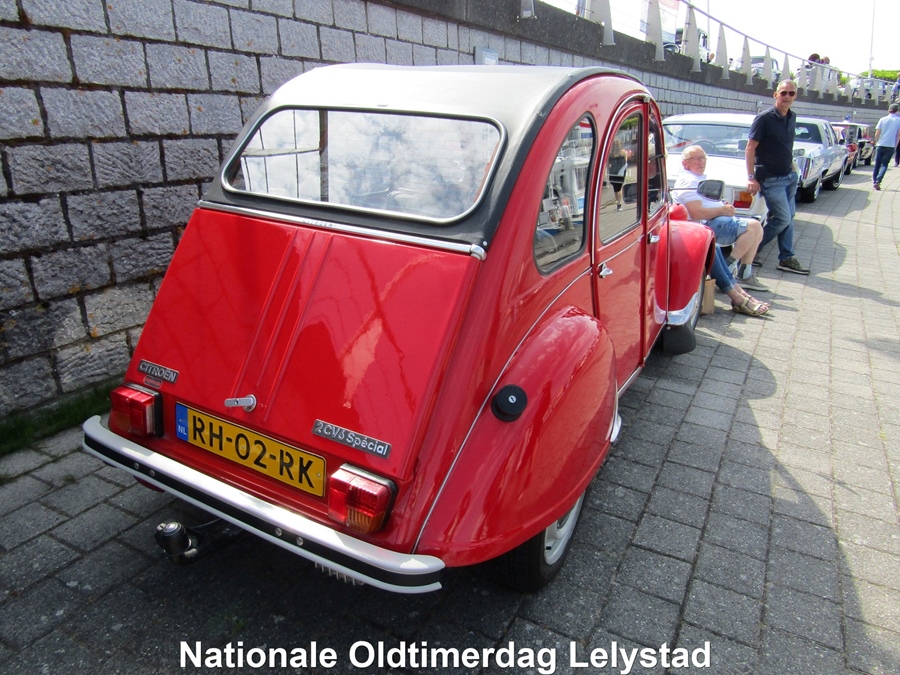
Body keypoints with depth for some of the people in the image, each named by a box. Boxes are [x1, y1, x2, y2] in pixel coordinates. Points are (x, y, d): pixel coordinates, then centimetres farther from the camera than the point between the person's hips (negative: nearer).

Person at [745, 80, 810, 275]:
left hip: (789, 176, 8)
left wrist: (792, 166, 14)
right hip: (771, 179, -8)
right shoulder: (765, 118, -12)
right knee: (783, 219, -10)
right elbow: (750, 149, -15)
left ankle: (787, 258, 16)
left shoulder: (792, 118, 10)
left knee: (788, 217, 9)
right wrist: (751, 177, -20)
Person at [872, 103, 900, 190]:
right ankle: (878, 181, -17)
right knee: (884, 165, 1)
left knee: (877, 164, 11)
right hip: (891, 146, -1)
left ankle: (874, 182, 12)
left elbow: (877, 133, -1)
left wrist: (876, 142, 14)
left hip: (880, 145, 1)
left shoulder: (883, 119, 1)